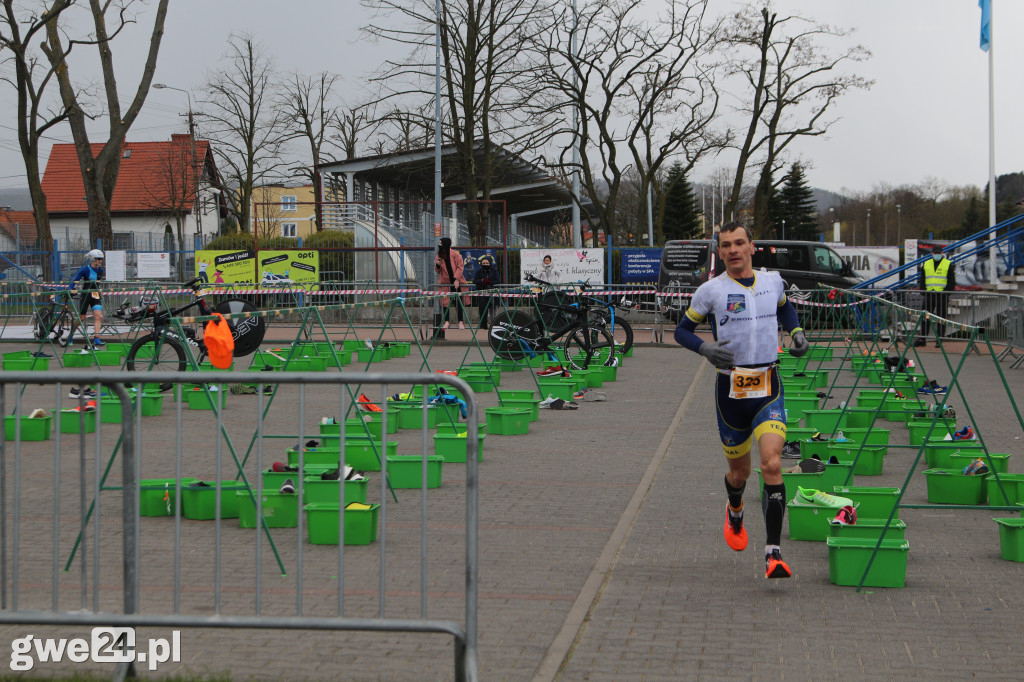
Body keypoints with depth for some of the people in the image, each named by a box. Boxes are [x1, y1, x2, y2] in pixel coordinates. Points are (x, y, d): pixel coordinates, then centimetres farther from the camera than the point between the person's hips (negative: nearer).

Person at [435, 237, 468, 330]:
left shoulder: (456, 255, -5)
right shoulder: (440, 256, 7)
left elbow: (460, 267, -5)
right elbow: (438, 270, 14)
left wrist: (456, 279, -14)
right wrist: (437, 265, -9)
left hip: (456, 282, -3)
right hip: (445, 282, 3)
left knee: (458, 302, -1)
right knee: (445, 302, 1)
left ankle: (461, 322, 3)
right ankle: (446, 321, 10)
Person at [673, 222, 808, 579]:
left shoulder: (773, 281, 7)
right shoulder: (710, 290, -4)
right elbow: (681, 330, 4)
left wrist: (797, 332, 11)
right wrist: (705, 348, -15)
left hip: (769, 389, 1)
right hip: (731, 390, -1)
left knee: (772, 465, -18)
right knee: (739, 471, 12)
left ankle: (773, 553, -16)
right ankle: (734, 511, 50)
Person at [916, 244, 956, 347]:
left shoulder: (948, 264, 2)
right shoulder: (926, 264, 13)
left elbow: (952, 282, -1)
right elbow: (921, 280, 16)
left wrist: (945, 292, -11)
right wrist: (923, 291, 2)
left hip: (942, 295, -3)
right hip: (929, 295, 3)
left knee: (941, 318, 0)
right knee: (926, 317, 3)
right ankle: (922, 339, 8)